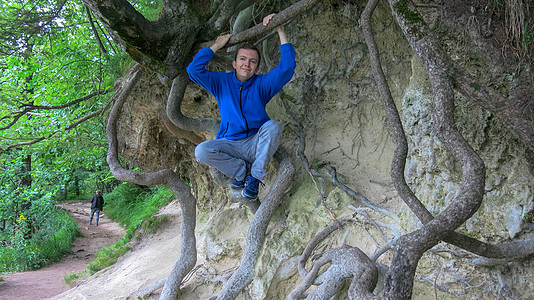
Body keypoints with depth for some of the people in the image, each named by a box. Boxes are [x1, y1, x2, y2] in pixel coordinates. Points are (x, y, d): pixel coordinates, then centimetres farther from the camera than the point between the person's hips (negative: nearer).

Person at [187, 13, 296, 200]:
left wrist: (280, 30, -16)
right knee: (201, 151, -28)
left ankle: (255, 177, -19)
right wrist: (216, 45, -5)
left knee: (273, 126, -32)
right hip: (230, 145, 0)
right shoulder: (222, 82, 4)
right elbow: (194, 70, -10)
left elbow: (287, 67, -13)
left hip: (256, 143, 0)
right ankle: (243, 170, -7)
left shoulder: (262, 84, 1)